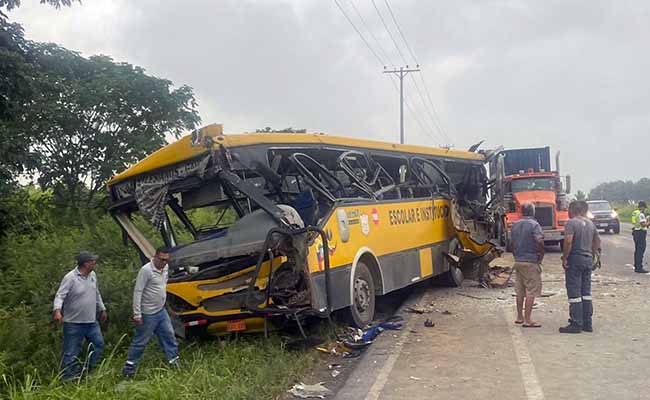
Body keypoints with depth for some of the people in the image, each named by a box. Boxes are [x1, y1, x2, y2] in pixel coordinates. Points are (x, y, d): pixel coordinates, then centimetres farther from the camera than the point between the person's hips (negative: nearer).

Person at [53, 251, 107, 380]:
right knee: (71, 353, 2)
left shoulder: (93, 275, 4)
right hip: (74, 323, -7)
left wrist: (102, 309, 24)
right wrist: (57, 310, -40)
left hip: (91, 321, 7)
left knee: (99, 345, 14)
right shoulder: (70, 278, -18)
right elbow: (60, 296, -23)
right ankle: (67, 379, 15)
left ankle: (87, 371, 29)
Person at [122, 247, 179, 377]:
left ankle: (174, 361, 21)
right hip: (148, 314, -7)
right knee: (140, 341, 3)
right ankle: (128, 368, 16)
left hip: (161, 311, 8)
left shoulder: (165, 268, 3)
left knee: (169, 336, 11)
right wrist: (137, 314, -22)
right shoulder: (146, 270, -21)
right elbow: (137, 292, -21)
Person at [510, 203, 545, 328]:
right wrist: (541, 254, -11)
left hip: (518, 261, 7)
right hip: (531, 262, -7)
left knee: (520, 291, 14)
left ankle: (519, 317, 22)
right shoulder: (534, 224, -12)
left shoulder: (515, 225, 10)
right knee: (531, 292, -2)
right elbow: (540, 241, -26)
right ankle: (527, 320, -2)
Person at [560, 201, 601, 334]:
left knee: (574, 293, -2)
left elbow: (568, 241, -23)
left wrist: (564, 258, -16)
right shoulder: (590, 223, 12)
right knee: (586, 293, 13)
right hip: (588, 259, 7)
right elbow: (597, 240, 21)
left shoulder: (571, 223, -12)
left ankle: (576, 324, 0)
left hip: (574, 259, -7)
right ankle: (588, 323, 18)